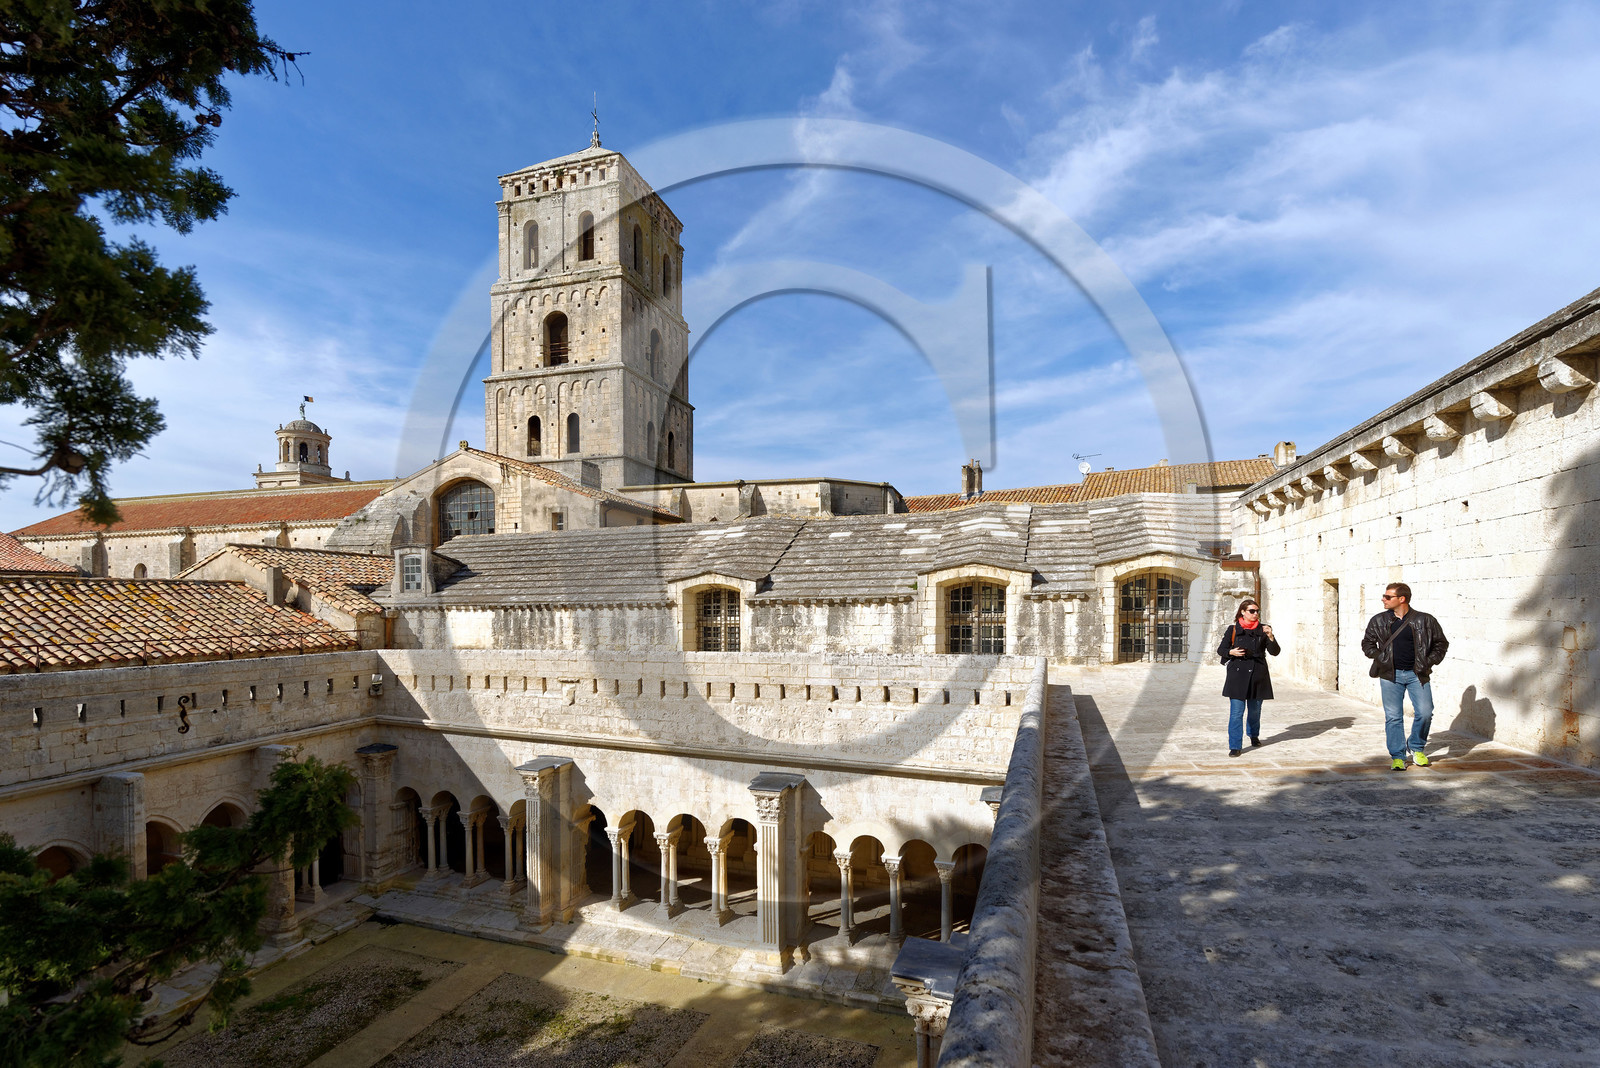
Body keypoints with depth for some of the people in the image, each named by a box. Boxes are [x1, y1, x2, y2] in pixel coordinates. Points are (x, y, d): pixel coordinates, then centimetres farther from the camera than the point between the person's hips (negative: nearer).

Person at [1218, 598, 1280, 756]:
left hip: (1258, 675, 2)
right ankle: (1235, 746, -2)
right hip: (1237, 674, -2)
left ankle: (1254, 735, 43)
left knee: (1255, 710, 14)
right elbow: (1220, 650, 8)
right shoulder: (1233, 630, 3)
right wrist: (1231, 652, -13)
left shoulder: (1263, 629, 6)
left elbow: (1275, 652, -1)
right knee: (1236, 712, -7)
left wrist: (1270, 637, -17)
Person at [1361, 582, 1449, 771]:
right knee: (1393, 716, -1)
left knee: (1425, 713, -5)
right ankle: (1397, 756, 8)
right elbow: (1367, 643, 15)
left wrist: (1429, 662, 0)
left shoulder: (1425, 620, 1)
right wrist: (1379, 657, -1)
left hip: (1417, 674, 0)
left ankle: (1416, 748, 21)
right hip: (1390, 675, 0)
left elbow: (1441, 643, 11)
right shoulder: (1378, 621, 5)